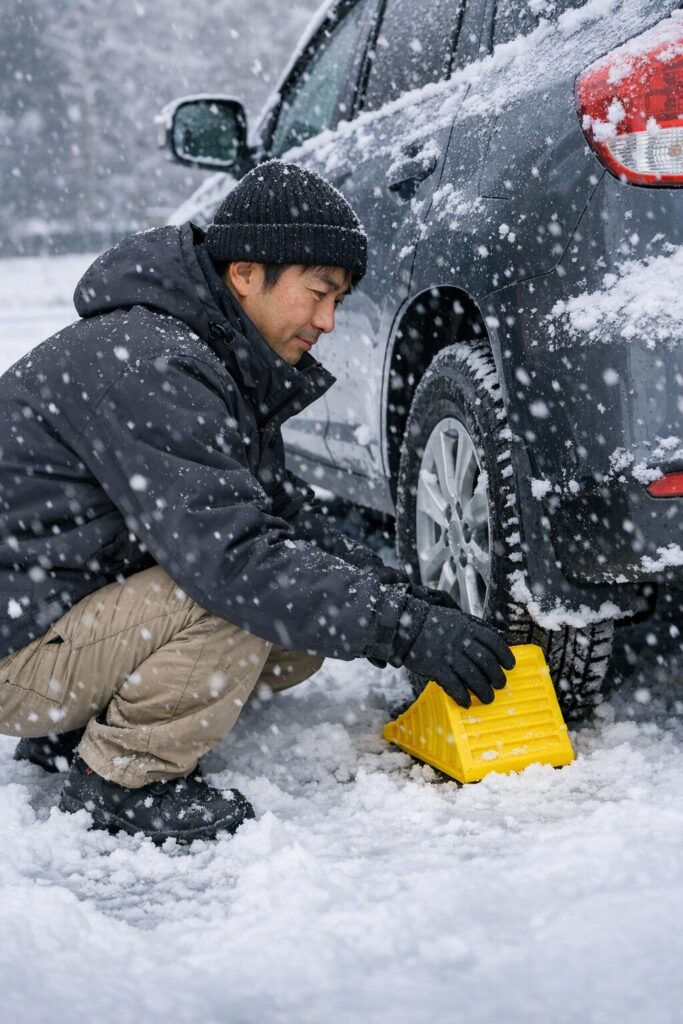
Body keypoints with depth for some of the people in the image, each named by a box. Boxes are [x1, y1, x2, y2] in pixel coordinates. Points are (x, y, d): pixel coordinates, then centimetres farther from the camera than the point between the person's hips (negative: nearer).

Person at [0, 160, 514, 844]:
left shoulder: (228, 365, 8)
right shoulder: (150, 366, -25)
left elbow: (281, 514, 10)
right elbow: (232, 553, -32)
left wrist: (399, 592, -4)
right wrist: (404, 631, -29)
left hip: (83, 601, 10)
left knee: (304, 630, 2)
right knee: (257, 598, -26)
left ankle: (76, 730, 11)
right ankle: (120, 781, -9)